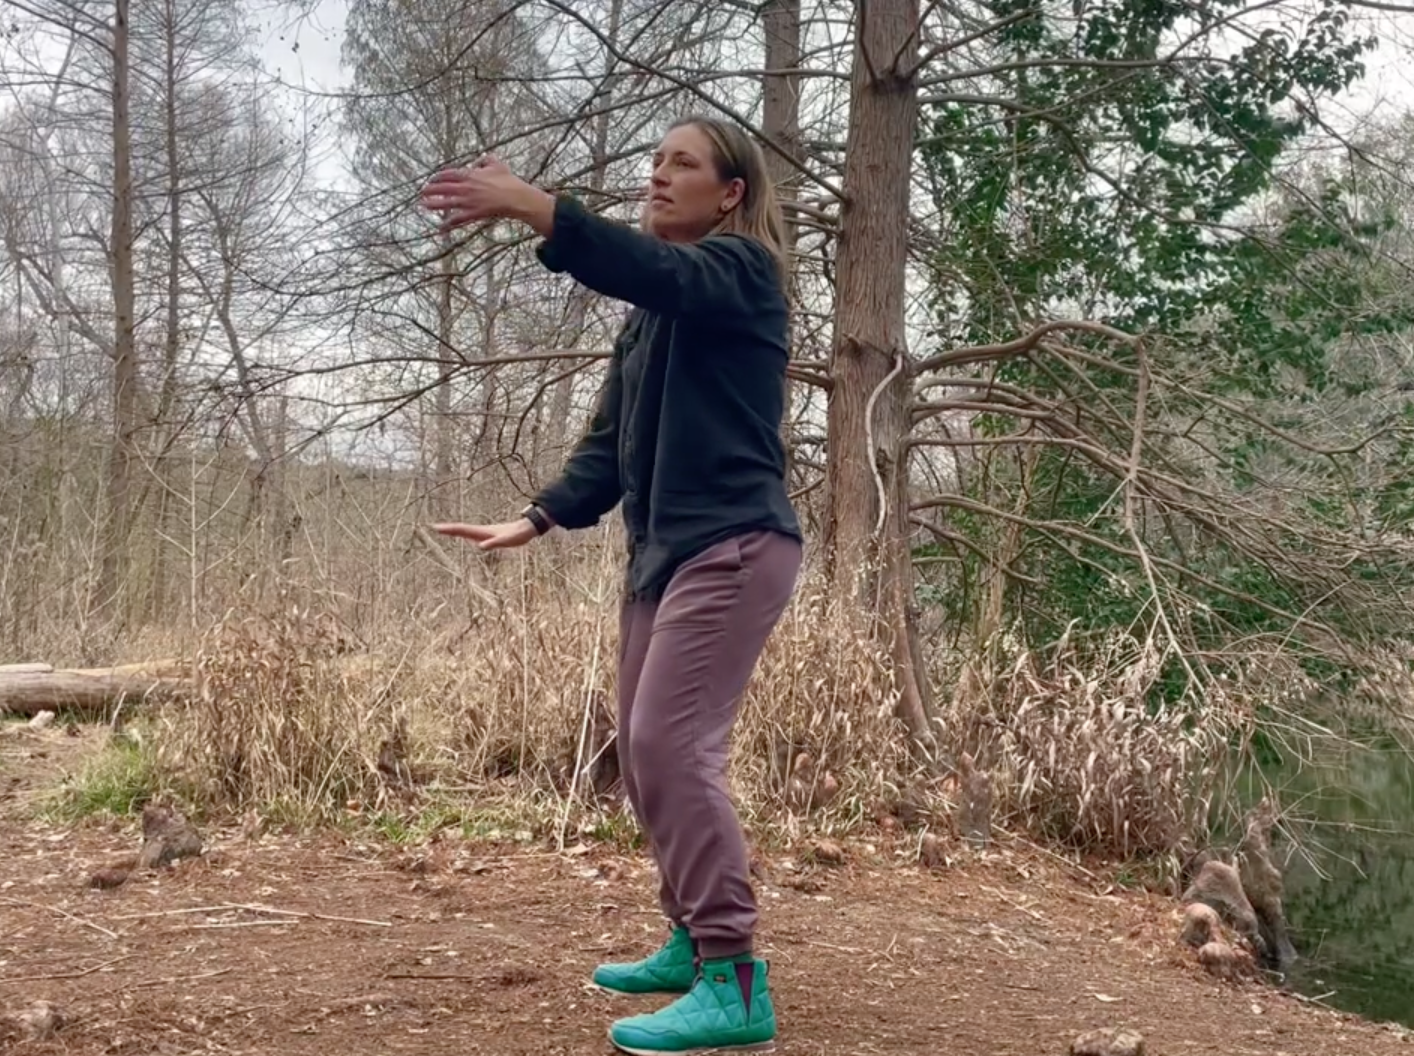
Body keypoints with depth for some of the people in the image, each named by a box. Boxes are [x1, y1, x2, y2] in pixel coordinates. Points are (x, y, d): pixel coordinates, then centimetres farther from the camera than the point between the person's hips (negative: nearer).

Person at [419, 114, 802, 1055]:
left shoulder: (739, 271, -4)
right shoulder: (651, 313, 20)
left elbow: (649, 266, -26)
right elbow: (612, 443, 20)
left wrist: (527, 204, -36)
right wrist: (539, 520, 8)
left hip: (736, 546, -9)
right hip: (664, 551, 9)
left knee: (673, 745, -19)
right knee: (648, 752, 11)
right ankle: (692, 943, 25)